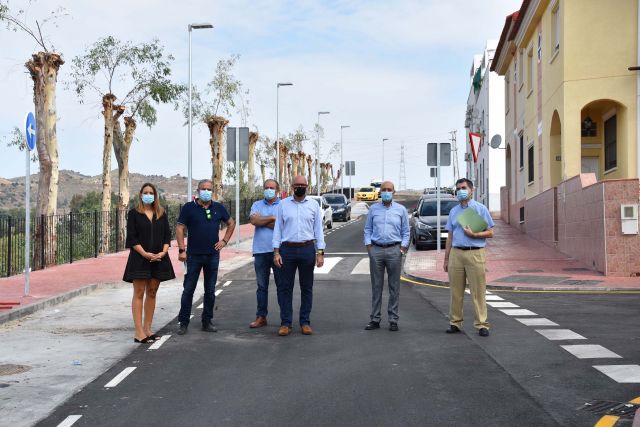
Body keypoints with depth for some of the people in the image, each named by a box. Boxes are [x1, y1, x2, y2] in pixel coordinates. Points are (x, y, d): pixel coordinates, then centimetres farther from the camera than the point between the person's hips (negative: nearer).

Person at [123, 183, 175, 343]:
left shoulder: (161, 214, 11)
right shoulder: (134, 213, 0)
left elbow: (167, 235, 8)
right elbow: (132, 237, -6)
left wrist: (163, 252, -8)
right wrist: (145, 254, -16)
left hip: (159, 259, 4)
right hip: (139, 258, -4)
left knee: (152, 293, 8)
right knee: (139, 294, -3)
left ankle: (147, 329, 15)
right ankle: (139, 332, -4)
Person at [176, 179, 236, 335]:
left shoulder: (218, 208, 6)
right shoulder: (189, 208, -2)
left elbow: (231, 223, 18)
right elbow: (180, 228, -4)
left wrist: (225, 240, 7)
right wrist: (182, 250, -11)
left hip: (213, 255, 3)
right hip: (194, 255, -3)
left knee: (210, 290, 8)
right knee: (188, 289, 0)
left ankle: (207, 322, 17)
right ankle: (183, 323, 7)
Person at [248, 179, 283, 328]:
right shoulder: (257, 205, 12)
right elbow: (253, 219, -7)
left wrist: (262, 221, -6)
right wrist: (272, 218, -8)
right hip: (261, 250, 3)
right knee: (262, 286, 8)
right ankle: (261, 317, 14)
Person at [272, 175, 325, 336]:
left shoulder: (313, 205, 6)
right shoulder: (283, 204, 5)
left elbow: (318, 229, 5)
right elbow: (277, 228, 5)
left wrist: (320, 253, -2)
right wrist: (276, 252, -3)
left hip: (307, 249, 0)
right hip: (287, 249, 0)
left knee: (307, 287, 6)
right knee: (285, 287, 1)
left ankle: (305, 322, 15)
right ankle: (285, 323, 8)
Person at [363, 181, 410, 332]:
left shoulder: (401, 209, 8)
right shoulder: (373, 209, 10)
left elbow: (406, 231, 9)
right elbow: (367, 229, 11)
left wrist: (403, 247, -2)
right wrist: (368, 245, 0)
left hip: (394, 250, -1)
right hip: (376, 250, 1)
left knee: (394, 286, 1)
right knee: (376, 286, 3)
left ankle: (393, 319, 7)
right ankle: (375, 319, 8)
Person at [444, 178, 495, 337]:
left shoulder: (480, 209, 4)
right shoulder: (453, 211, 17)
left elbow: (490, 232, 1)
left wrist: (473, 234, -14)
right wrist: (446, 258, 15)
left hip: (475, 253, -4)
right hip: (456, 253, 4)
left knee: (478, 291, -5)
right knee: (456, 291, 5)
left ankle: (481, 324, -1)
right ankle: (455, 322, 12)